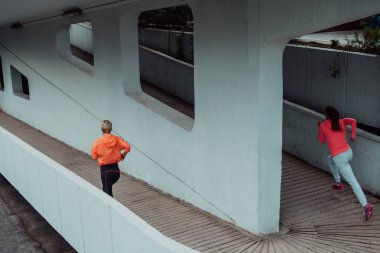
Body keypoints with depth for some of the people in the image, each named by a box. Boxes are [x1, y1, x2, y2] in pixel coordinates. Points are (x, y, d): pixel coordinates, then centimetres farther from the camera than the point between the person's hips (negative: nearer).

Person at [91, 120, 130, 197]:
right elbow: (127, 146, -11)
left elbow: (94, 156, -2)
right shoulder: (117, 139, -1)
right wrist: (123, 155, 6)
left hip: (105, 169, -4)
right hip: (116, 168, 4)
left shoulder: (97, 142, -8)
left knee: (108, 192, 0)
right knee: (107, 188, 28)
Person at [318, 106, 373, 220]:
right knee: (330, 159, 34)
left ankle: (366, 205, -15)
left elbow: (322, 141, 10)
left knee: (352, 181, -7)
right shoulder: (341, 121, 7)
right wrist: (353, 134, -4)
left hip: (339, 158, -6)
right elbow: (353, 121, -10)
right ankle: (338, 183, 38)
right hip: (348, 153, 6)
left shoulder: (323, 126, -3)